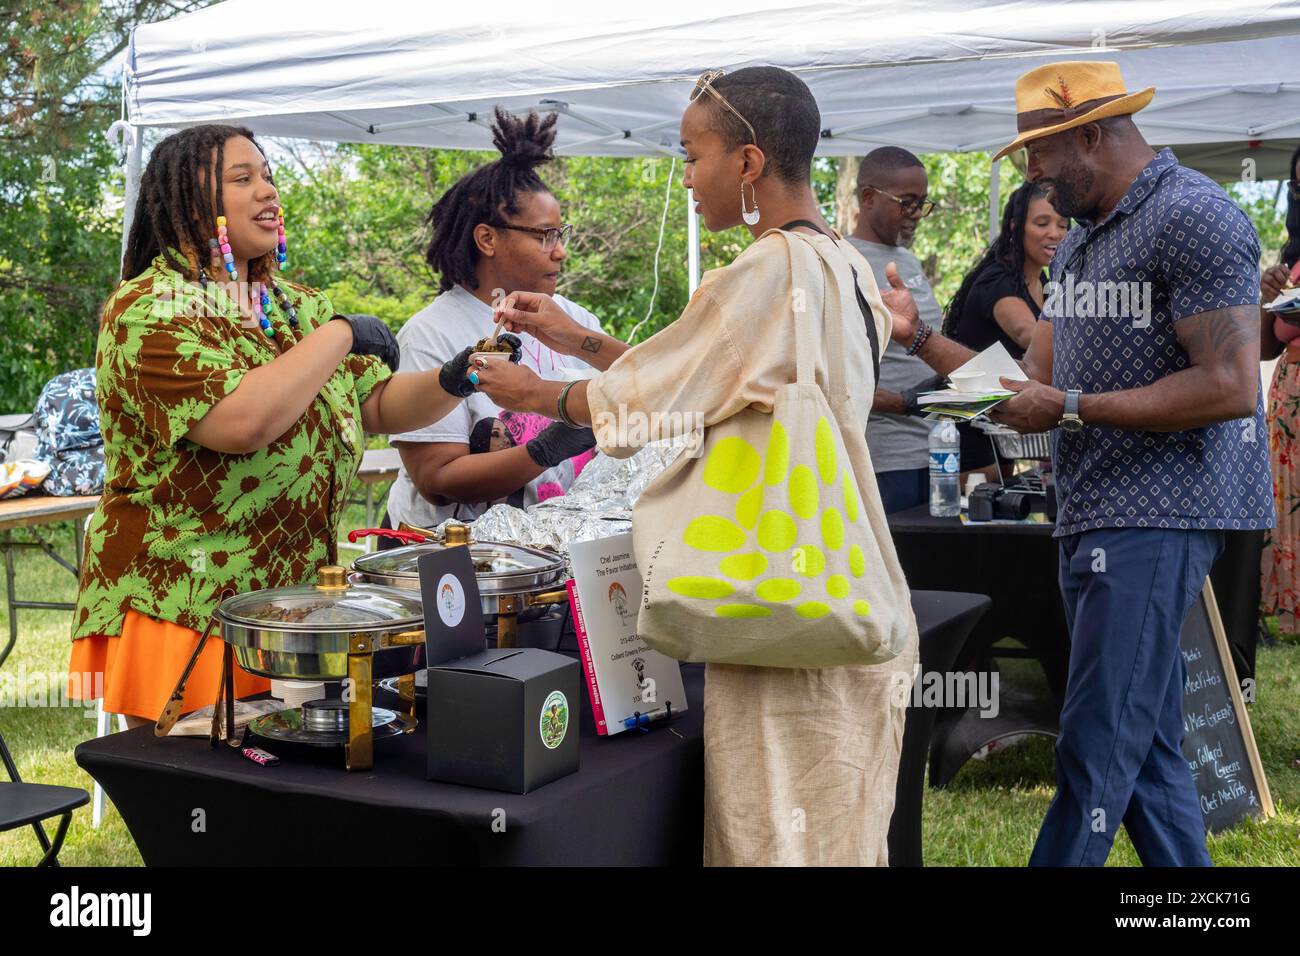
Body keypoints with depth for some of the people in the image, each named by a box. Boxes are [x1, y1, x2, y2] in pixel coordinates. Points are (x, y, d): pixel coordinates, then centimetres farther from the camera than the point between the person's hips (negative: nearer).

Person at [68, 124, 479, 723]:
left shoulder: (299, 306, 12)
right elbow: (245, 421, -27)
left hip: (298, 603, 7)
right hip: (185, 616, -7)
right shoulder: (149, 311, -12)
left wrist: (453, 380, -8)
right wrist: (341, 335, -16)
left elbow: (379, 406, 12)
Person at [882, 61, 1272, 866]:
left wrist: (1070, 408, -18)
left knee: (1095, 756, -7)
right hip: (1096, 519, 9)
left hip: (1157, 519, -9)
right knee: (1149, 754, 13)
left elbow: (1230, 386, -19)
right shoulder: (1082, 241, 18)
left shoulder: (1193, 219, -12)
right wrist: (920, 336, 8)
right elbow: (1038, 381, 17)